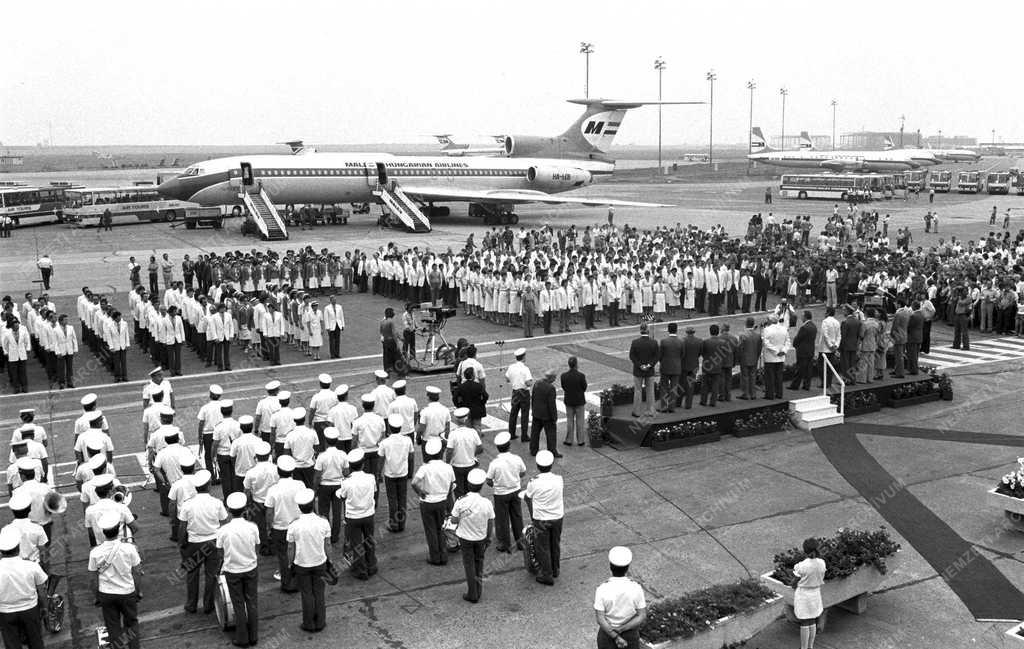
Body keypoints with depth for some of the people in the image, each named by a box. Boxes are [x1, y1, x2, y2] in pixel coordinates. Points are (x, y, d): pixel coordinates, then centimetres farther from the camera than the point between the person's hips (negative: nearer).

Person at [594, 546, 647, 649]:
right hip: (630, 636, 1)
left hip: (607, 633, -1)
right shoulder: (636, 588, -21)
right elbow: (642, 617, -19)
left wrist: (615, 637, -21)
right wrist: (621, 629, -19)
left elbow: (600, 620, -25)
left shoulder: (601, 590, -25)